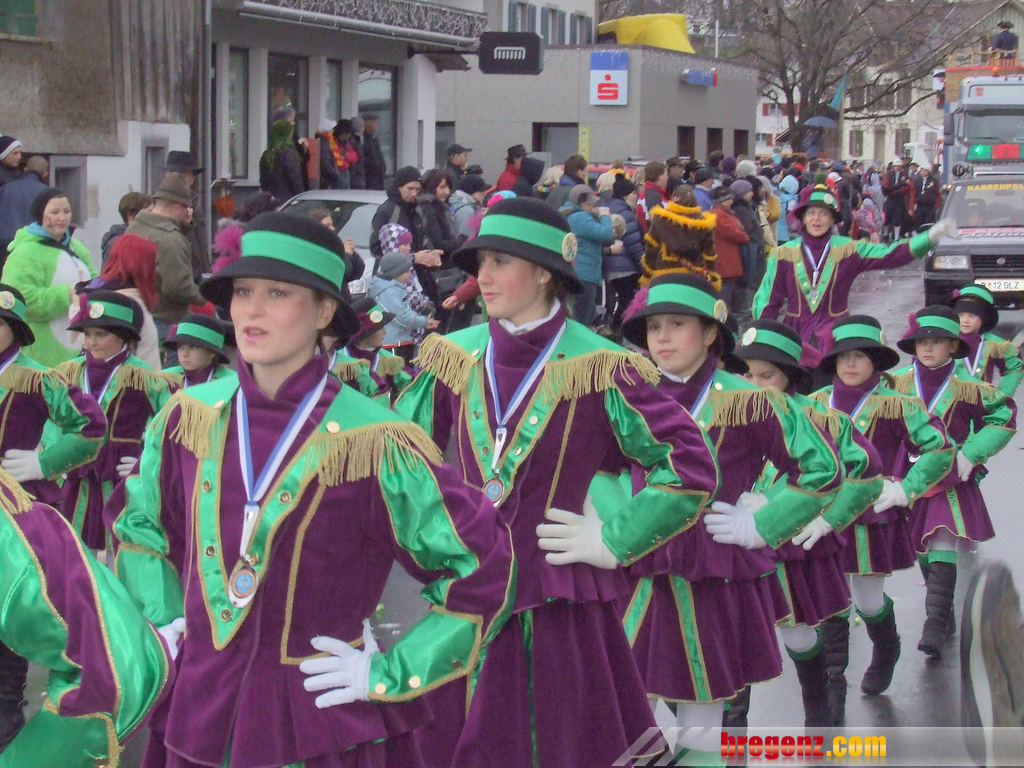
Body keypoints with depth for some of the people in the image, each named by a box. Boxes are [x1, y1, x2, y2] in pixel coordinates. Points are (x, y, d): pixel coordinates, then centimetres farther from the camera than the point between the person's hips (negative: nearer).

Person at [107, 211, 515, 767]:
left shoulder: (373, 444, -13)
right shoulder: (190, 418, 1)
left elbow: (485, 568, -9)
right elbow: (137, 522, 20)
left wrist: (390, 674, -9)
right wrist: (165, 624, 11)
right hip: (199, 716, 4)